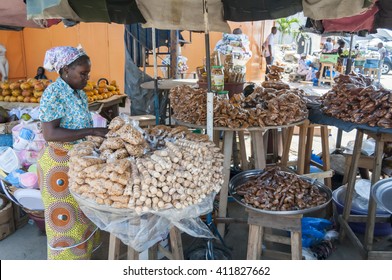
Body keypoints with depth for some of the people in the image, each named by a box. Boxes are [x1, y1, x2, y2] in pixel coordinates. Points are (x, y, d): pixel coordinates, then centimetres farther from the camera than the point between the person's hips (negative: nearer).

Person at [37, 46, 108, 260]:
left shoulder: (79, 92, 6)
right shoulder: (53, 93, -19)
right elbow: (49, 133, -26)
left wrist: (101, 134, -1)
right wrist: (92, 131, -29)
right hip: (59, 163, -9)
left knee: (82, 212, 20)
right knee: (64, 215, 6)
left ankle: (81, 252, 39)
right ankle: (66, 258, 24)